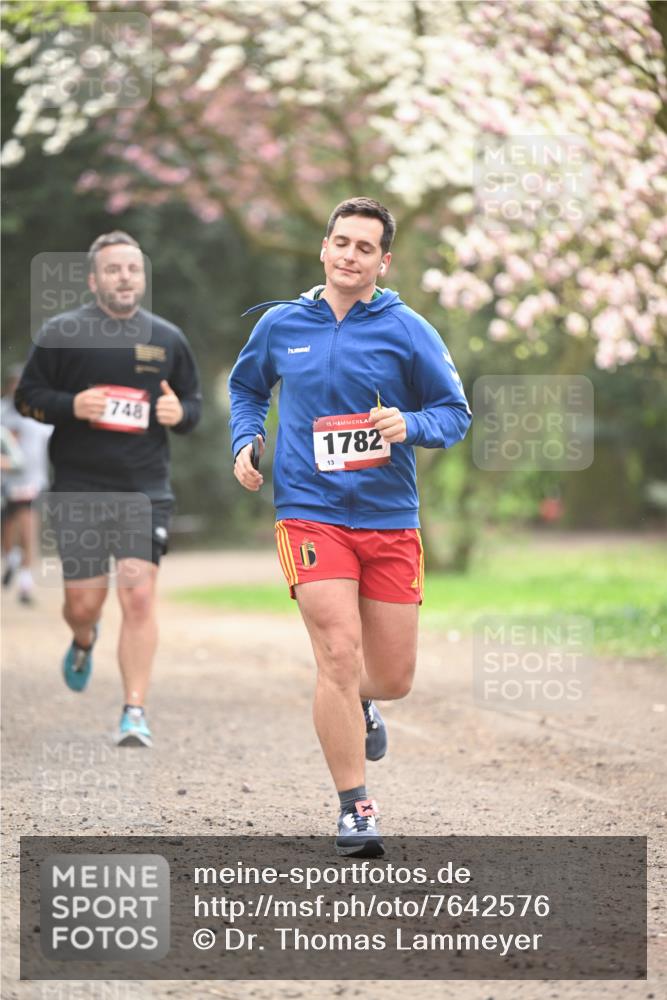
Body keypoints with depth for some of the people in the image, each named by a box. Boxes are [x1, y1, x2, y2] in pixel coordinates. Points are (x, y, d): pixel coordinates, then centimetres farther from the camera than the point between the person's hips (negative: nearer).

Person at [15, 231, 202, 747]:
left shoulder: (168, 338, 9)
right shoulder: (62, 333, 1)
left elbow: (194, 402, 18)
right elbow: (27, 396, 3)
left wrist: (180, 413, -5)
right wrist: (72, 405, -15)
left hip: (146, 490, 1)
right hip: (79, 488, -1)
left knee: (139, 594, -11)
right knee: (83, 602, 2)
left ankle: (135, 711, -6)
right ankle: (83, 643, 40)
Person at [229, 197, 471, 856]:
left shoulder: (406, 331, -1)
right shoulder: (280, 324, 5)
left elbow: (456, 413, 1)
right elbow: (246, 386, 24)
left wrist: (408, 425, -18)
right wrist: (245, 442, 7)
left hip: (391, 521, 1)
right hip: (311, 512, -1)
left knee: (393, 677, 7)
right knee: (339, 655, -16)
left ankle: (356, 706, 45)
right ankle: (354, 808, -6)